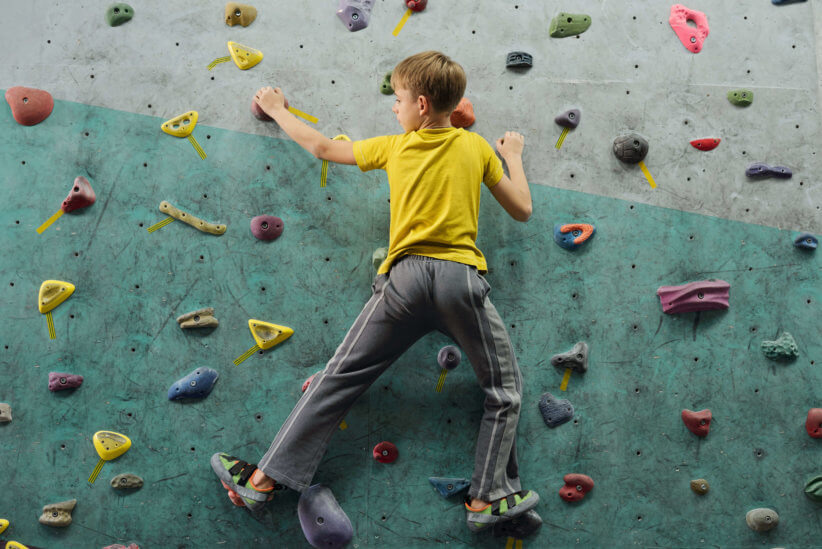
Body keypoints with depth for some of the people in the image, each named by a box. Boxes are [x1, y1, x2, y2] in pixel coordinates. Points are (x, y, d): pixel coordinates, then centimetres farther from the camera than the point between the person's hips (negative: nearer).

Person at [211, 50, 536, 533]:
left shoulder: (394, 147, 9)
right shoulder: (477, 146, 8)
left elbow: (321, 147, 20)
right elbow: (523, 210, 13)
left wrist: (278, 110, 36)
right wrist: (514, 157, 30)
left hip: (406, 277, 1)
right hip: (462, 278, 0)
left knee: (339, 379, 7)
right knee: (505, 390, 17)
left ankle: (265, 478, 11)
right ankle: (490, 497, 14)